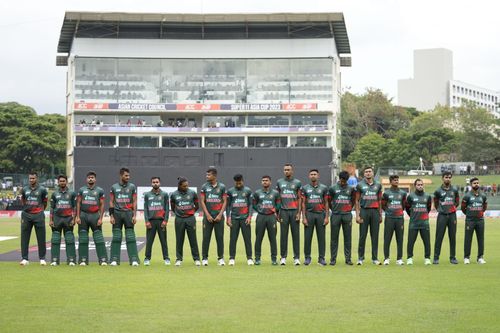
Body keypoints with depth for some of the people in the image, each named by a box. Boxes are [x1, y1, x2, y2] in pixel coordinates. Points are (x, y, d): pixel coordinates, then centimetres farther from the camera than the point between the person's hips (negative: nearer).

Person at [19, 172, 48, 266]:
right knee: (24, 238, 1)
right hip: (26, 215, 2)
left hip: (38, 216, -2)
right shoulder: (24, 190, 7)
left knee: (41, 238, 0)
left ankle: (42, 258, 8)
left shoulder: (42, 190, 1)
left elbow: (45, 202, 11)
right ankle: (25, 259, 6)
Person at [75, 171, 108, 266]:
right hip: (83, 215, 2)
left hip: (95, 215, -2)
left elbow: (102, 205, 3)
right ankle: (83, 260, 7)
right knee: (83, 238, 3)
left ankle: (103, 259, -6)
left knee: (99, 238, -6)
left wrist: (100, 218, -5)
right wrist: (77, 217, 0)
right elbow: (78, 204, 9)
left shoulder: (100, 190, 6)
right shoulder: (81, 190, 10)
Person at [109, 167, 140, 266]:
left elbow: (134, 202, 4)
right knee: (116, 237, 2)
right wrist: (111, 216, -1)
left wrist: (134, 216, -4)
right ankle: (114, 259, 6)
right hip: (117, 213, 1)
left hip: (128, 213, -1)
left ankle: (134, 259, -4)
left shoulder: (132, 187, 6)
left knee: (130, 237, -4)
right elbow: (111, 202, 7)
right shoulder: (114, 187, 7)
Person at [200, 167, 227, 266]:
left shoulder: (222, 186, 5)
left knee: (220, 237, 0)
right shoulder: (204, 186, 6)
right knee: (206, 237, -1)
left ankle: (220, 258, 6)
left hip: (219, 216, 0)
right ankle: (204, 258, 4)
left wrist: (220, 214, -8)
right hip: (208, 216, 0)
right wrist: (207, 215, -7)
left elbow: (224, 202, 4)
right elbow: (202, 201, 3)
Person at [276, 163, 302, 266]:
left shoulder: (297, 183, 6)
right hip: (283, 211, 1)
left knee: (296, 234, 0)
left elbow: (300, 199, 5)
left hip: (294, 211, -1)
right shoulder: (279, 182, 10)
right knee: (283, 235, 1)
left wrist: (299, 213, -4)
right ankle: (283, 257, 7)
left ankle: (297, 257, 4)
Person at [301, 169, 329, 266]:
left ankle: (321, 258, 6)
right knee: (307, 237, 0)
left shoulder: (323, 188, 8)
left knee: (321, 237, 1)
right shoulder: (305, 188, 7)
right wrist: (304, 217, -3)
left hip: (321, 214, 0)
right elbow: (303, 204, 5)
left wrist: (326, 217, -1)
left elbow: (326, 203, 7)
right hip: (309, 214, 0)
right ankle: (307, 257, 8)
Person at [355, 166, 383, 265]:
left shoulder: (378, 185, 12)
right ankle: (360, 258, 5)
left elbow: (379, 201, 16)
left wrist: (380, 214, 11)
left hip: (375, 211, 2)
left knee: (375, 236, 4)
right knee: (362, 235, -1)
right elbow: (357, 201, 4)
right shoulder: (360, 185, 5)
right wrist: (357, 215, -4)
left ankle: (375, 258, 9)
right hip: (364, 210, -2)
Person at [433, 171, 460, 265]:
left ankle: (453, 257, 11)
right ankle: (436, 257, -1)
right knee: (439, 237, -3)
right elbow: (436, 204, 13)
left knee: (453, 237, 5)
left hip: (452, 215, 2)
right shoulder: (438, 191, 1)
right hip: (442, 215, -2)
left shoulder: (454, 190, 7)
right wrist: (441, 210, 8)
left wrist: (452, 208, 7)